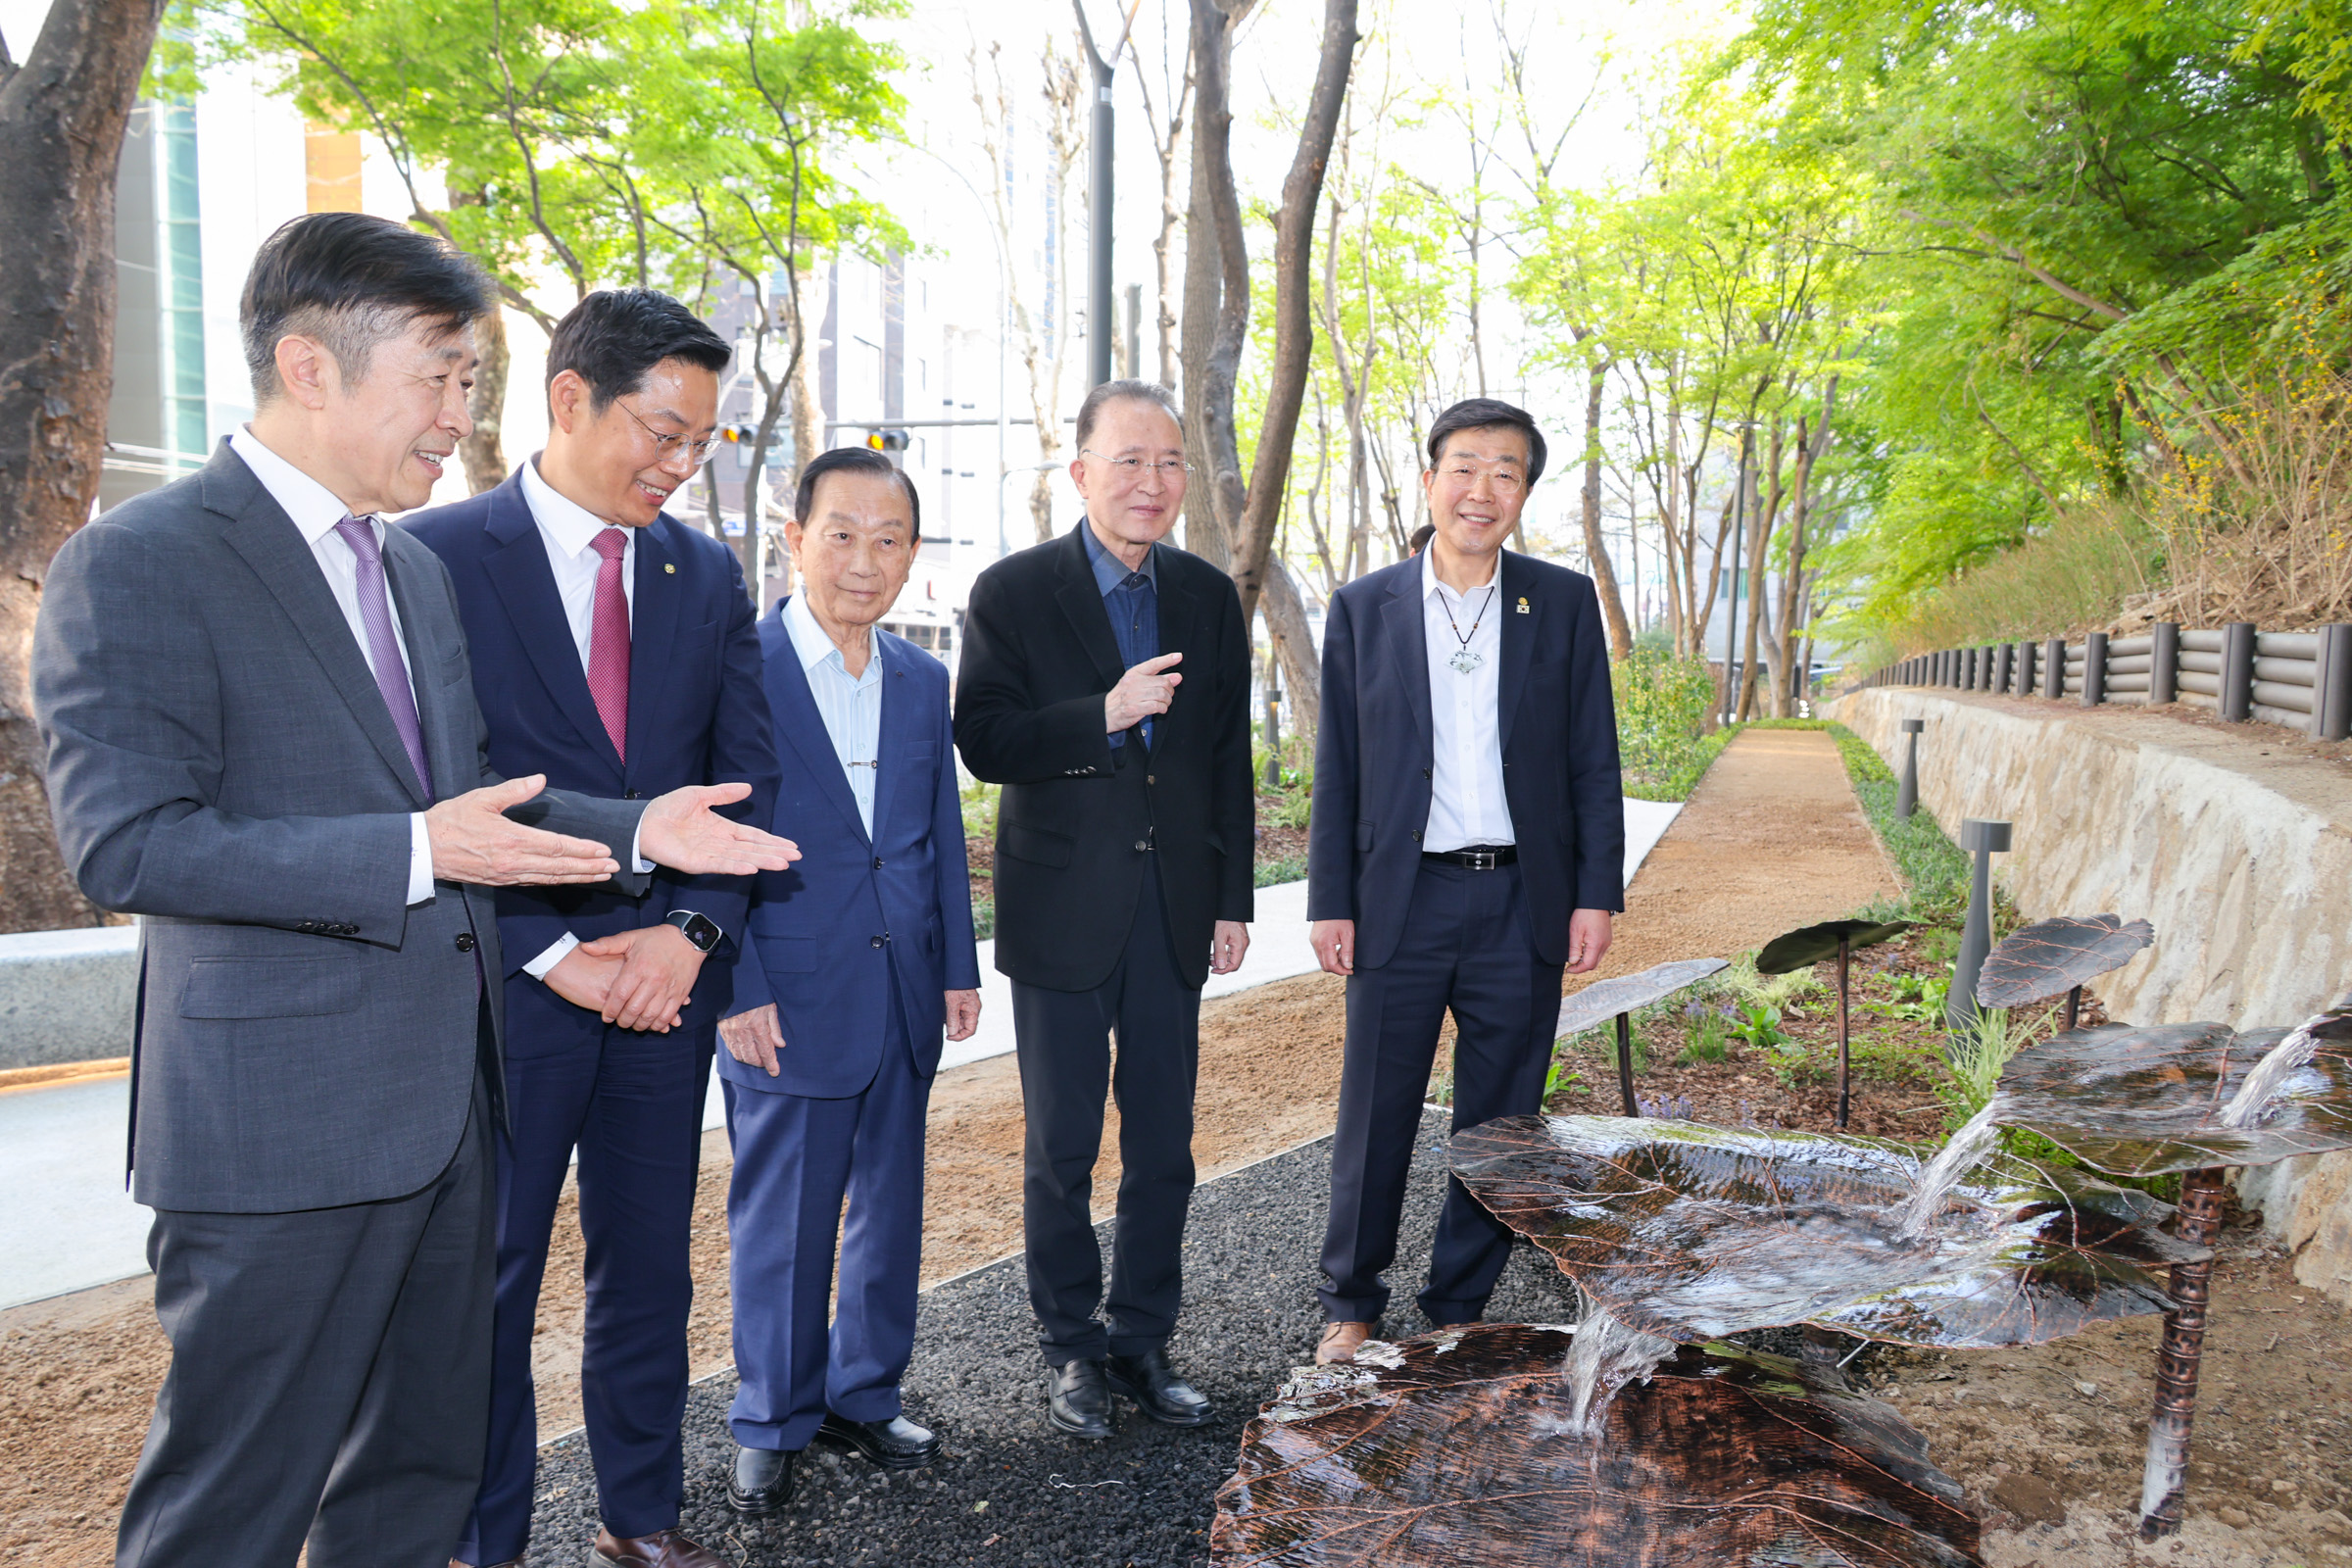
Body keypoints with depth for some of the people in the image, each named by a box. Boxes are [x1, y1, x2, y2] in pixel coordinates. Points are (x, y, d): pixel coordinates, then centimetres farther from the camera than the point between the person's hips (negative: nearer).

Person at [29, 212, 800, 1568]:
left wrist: (635, 832, 4)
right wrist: (414, 852, -27)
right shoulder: (138, 565, -12)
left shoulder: (418, 570, 14)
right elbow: (125, 843, -20)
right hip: (283, 1121, -8)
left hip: (447, 1096, 8)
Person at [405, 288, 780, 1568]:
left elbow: (745, 776, 6)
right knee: (487, 1279, 10)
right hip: (508, 980, -4)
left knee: (648, 1268, 15)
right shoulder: (439, 555, -7)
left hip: (667, 977, 4)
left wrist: (691, 930, -8)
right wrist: (549, 953, -14)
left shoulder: (706, 575, 7)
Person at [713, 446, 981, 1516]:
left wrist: (959, 966, 9)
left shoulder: (923, 680, 8)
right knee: (782, 1225, 8)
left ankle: (862, 1397, 35)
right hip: (788, 997, -5)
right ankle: (771, 1424, 28)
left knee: (890, 1210, 16)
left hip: (905, 995, 5)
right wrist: (737, 990, -13)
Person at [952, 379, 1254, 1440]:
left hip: (1175, 910, 4)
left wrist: (1233, 900, 7)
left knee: (1164, 1144, 11)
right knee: (1061, 1148, 8)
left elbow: (1229, 760, 10)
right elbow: (984, 742, -11)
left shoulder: (1209, 597, 7)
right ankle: (1072, 1349, 26)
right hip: (1064, 909, -3)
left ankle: (1142, 1341, 28)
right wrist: (1107, 715, -23)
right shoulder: (1014, 592, -5)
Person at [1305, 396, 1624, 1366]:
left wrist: (1596, 895, -1)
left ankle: (1458, 1308, 27)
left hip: (1523, 906, 1)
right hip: (1401, 903, -1)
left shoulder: (1564, 603, 5)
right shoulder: (1363, 608, 4)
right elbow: (1337, 771, 4)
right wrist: (1329, 903, -1)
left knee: (1498, 1124, 10)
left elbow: (1593, 763, 5)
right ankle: (1351, 1305, 25)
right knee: (1376, 1114, 7)